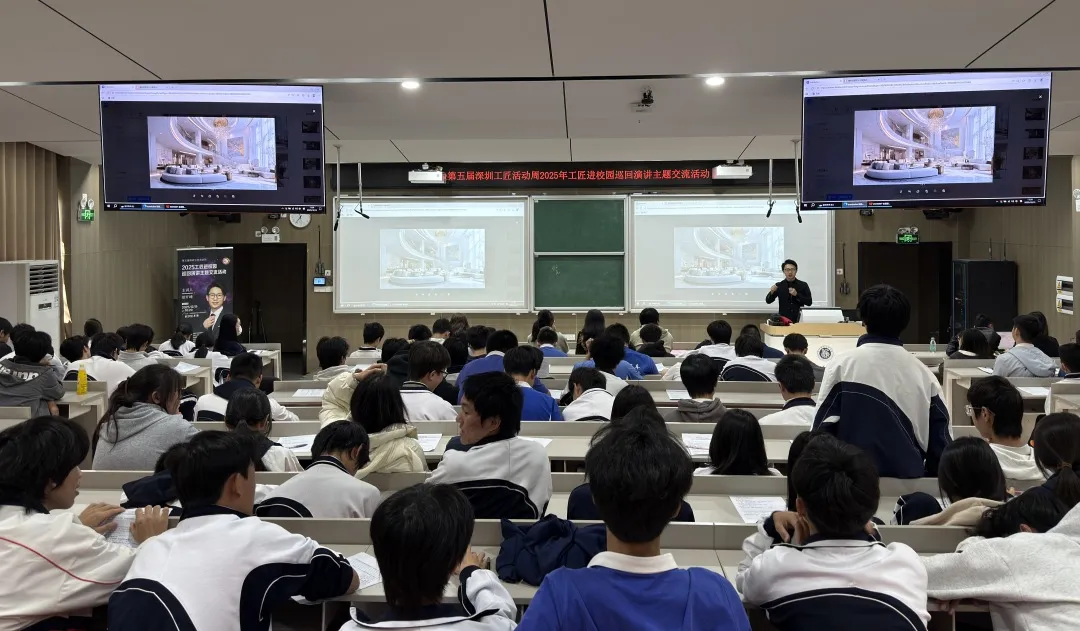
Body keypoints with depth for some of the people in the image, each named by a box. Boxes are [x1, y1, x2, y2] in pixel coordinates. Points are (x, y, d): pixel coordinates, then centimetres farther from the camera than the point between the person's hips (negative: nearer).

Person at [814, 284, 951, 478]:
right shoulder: (923, 373, 1)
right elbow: (940, 440, 5)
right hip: (909, 477, 3)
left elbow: (823, 429, -7)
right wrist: (935, 477, 18)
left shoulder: (842, 365, -7)